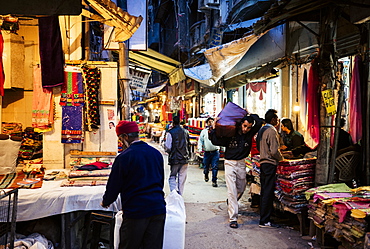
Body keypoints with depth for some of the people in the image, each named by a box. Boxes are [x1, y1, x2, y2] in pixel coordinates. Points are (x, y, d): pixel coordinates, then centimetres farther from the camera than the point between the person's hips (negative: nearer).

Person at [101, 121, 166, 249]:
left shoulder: (123, 157, -12)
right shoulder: (156, 153, 6)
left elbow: (114, 185, -4)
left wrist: (105, 202, 15)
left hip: (135, 210, -5)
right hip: (158, 209, 6)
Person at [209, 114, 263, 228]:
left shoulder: (249, 134, -2)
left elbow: (259, 122, -2)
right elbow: (215, 141, -9)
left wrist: (250, 115, -2)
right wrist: (213, 129, -18)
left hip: (241, 164, 4)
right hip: (230, 163, -4)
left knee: (241, 189, 20)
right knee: (232, 191, -8)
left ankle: (231, 202, 51)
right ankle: (233, 219, -5)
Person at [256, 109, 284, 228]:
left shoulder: (261, 130, 12)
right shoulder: (272, 131, -15)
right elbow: (274, 151, -19)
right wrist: (281, 158, -2)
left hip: (263, 162, 9)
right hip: (270, 164, -9)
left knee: (264, 191, 14)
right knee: (268, 192, -5)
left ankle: (263, 216, 21)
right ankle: (264, 221, -2)